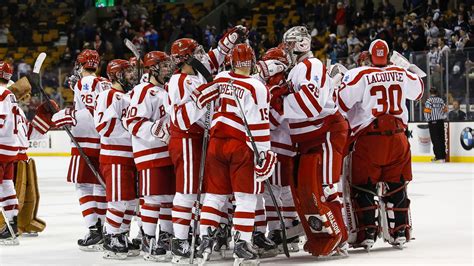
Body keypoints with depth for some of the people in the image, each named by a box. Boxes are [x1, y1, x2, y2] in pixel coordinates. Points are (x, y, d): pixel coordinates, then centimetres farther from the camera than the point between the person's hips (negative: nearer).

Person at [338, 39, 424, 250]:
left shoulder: (359, 75, -8)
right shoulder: (401, 74, 7)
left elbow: (340, 103, -16)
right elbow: (418, 91, 27)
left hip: (368, 139, -4)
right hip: (397, 137, 4)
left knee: (362, 187, 5)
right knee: (396, 185, 15)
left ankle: (366, 234, 1)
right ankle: (400, 232, 16)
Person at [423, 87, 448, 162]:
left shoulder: (429, 100, -8)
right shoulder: (441, 100, 8)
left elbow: (427, 111, -12)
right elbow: (445, 109, 10)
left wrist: (428, 119, 3)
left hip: (433, 122, -5)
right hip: (441, 122, 5)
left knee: (435, 140, -6)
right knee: (441, 139, 11)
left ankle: (440, 157, -13)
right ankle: (442, 156, 16)